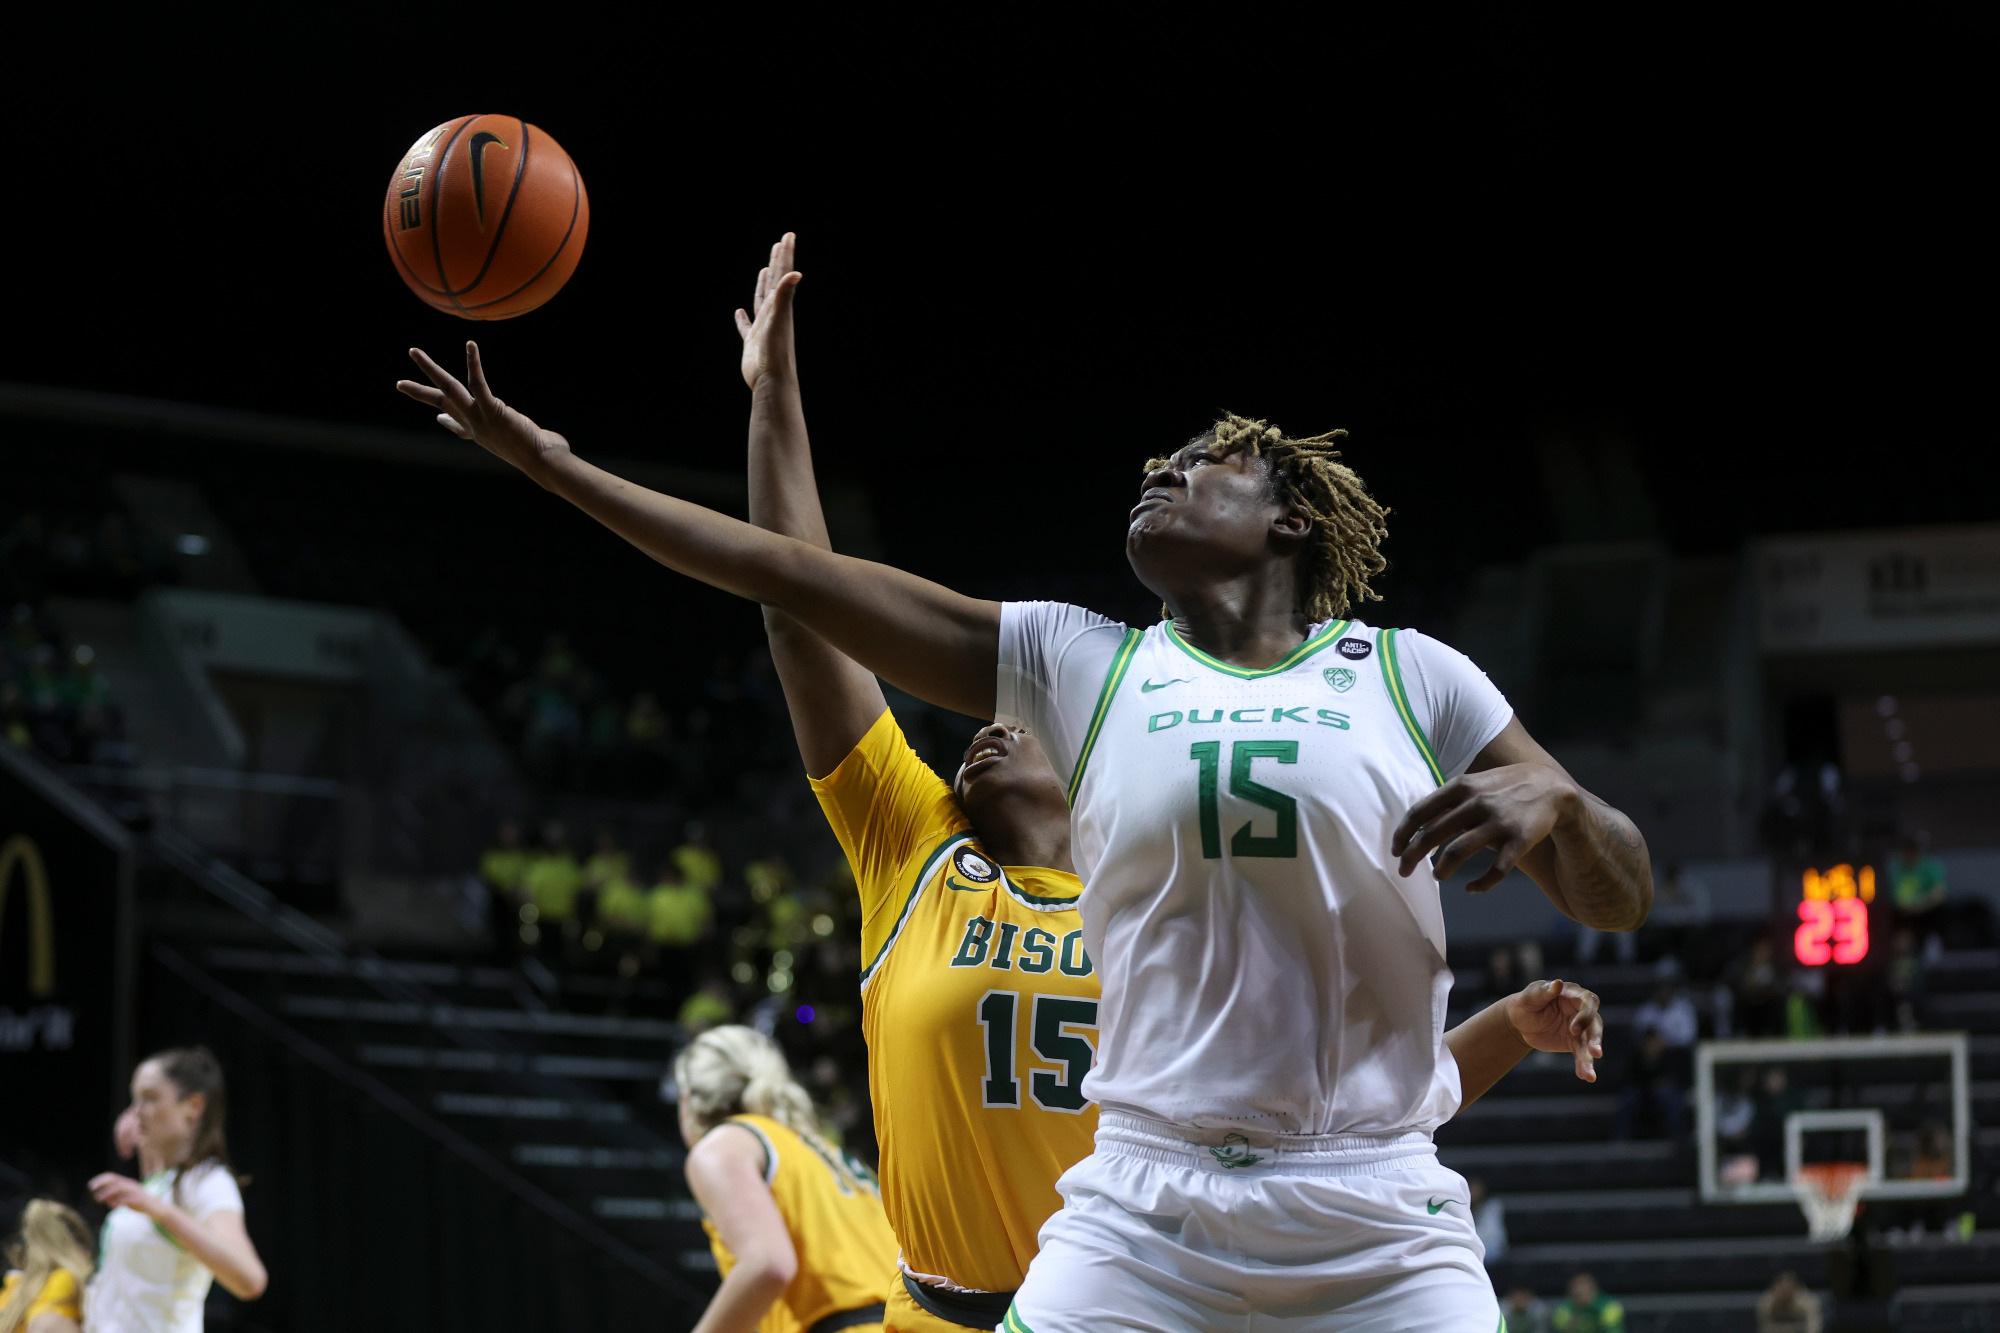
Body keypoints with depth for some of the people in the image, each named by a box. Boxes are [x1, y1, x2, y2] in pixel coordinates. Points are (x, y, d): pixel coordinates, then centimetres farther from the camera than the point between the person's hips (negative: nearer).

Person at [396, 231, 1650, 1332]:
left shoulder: (1408, 678, 7)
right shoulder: (1080, 666, 11)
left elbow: (1624, 897, 6)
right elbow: (803, 577, 11)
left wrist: (1548, 806, -17)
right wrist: (557, 467, 11)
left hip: (1379, 1232, -1)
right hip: (1146, 1205, 1)